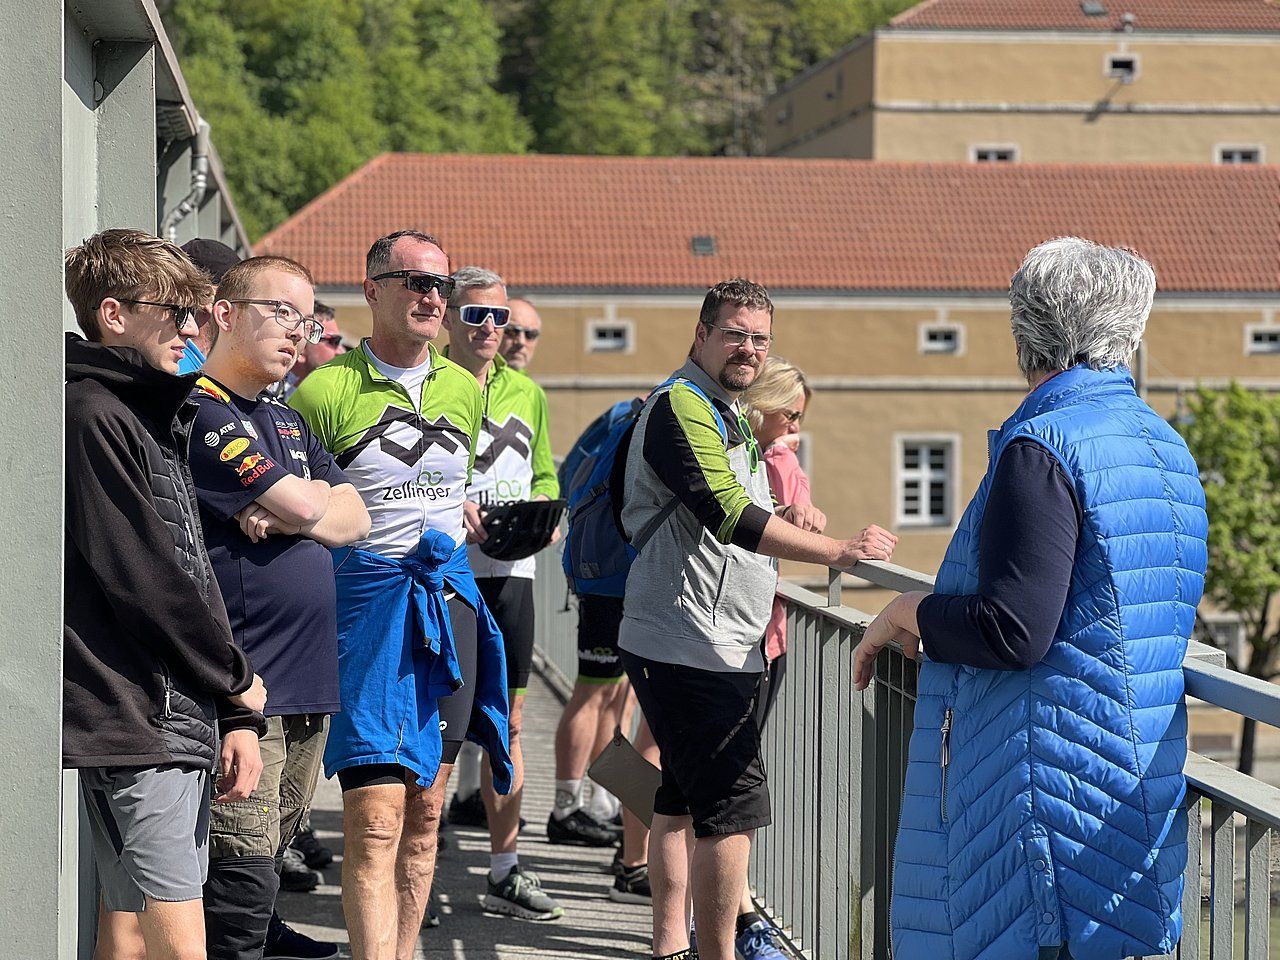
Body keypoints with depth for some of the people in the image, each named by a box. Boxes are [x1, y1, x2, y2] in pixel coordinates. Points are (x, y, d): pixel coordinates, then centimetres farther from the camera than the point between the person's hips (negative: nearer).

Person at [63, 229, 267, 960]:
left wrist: (238, 716, 12)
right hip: (133, 720, -9)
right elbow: (139, 577, -15)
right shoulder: (94, 415, -11)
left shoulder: (156, 418, 19)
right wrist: (237, 681, -4)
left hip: (180, 714, 9)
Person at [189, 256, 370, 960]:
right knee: (241, 873, -11)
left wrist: (285, 515, -9)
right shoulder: (201, 412, -10)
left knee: (275, 845, 18)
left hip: (308, 680, 9)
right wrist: (308, 495, 7)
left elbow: (355, 519, 11)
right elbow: (301, 505, -17)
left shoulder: (290, 422, 20)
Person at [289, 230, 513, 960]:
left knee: (426, 808, 9)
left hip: (450, 597, 6)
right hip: (366, 599, -6)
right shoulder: (327, 391, -6)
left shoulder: (465, 390, 12)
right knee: (375, 817, -13)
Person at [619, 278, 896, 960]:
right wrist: (836, 552, -22)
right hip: (693, 646, -11)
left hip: (716, 645, 11)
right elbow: (726, 515, -23)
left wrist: (782, 523, 11)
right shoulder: (681, 406, -12)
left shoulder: (724, 415, 21)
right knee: (732, 807, -11)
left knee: (683, 799, 14)